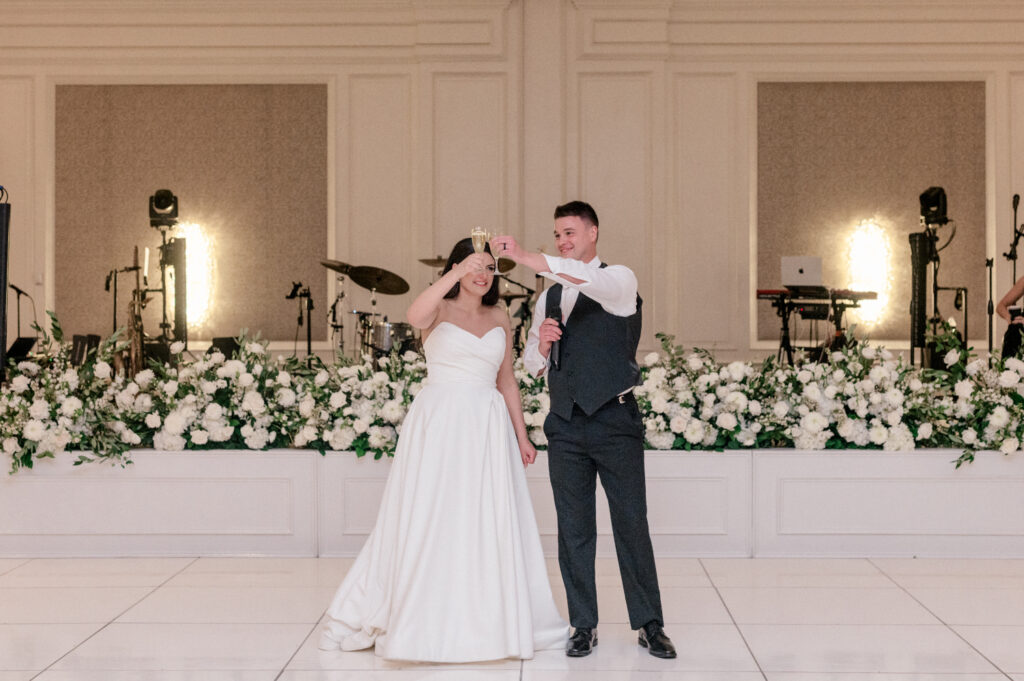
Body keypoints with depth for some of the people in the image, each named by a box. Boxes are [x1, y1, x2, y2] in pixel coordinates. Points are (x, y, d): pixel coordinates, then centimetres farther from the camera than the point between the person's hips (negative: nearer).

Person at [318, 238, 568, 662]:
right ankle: (419, 622, 11)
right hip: (437, 424, -4)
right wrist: (458, 273, -35)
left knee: (491, 526, 5)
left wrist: (521, 436, 13)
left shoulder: (499, 320, 12)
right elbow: (415, 316, -26)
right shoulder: (440, 310, -1)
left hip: (488, 428, 4)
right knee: (426, 523, -1)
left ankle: (492, 622, 16)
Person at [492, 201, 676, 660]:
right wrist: (542, 343, -4)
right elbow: (532, 364, 20)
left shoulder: (619, 280, -2)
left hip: (615, 421, -5)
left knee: (631, 524, -1)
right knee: (573, 530, 6)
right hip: (566, 425, 5)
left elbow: (589, 282, -27)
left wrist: (526, 257, -34)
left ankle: (649, 625, 9)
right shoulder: (549, 297, 16)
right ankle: (584, 626, 14)